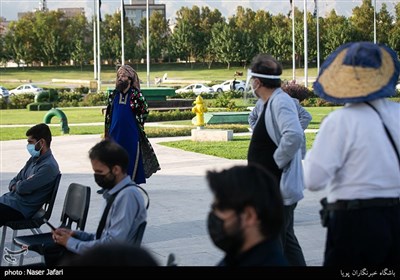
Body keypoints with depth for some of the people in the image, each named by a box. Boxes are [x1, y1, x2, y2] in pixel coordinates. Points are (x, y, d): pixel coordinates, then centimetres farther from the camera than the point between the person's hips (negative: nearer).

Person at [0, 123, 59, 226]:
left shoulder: (48, 166, -18)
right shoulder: (34, 159, 13)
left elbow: (23, 188, -22)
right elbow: (14, 181, 17)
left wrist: (18, 185, 1)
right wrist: (15, 186, -7)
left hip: (21, 209, -9)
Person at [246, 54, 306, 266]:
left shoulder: (280, 102, -19)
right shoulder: (273, 102, 12)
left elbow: (294, 135, -34)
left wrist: (276, 161, -23)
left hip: (278, 190, -11)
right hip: (273, 187, 11)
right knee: (286, 241, 18)